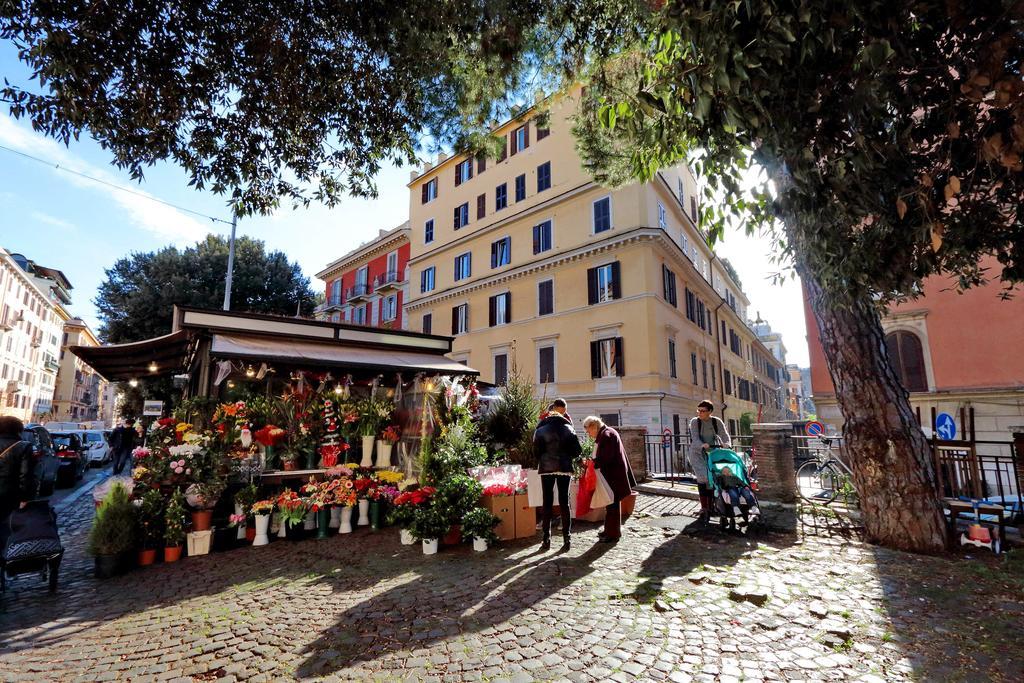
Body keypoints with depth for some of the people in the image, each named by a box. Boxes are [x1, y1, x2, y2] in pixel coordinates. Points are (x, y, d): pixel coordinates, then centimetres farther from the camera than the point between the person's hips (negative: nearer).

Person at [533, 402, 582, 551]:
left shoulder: (541, 430, -1)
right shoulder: (568, 428, 3)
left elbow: (536, 452, -3)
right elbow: (577, 450, 0)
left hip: (547, 468, -1)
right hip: (564, 468, 1)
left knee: (547, 503, 6)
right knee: (564, 502, 8)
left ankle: (546, 539, 8)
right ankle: (566, 539, 8)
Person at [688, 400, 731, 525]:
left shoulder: (717, 422, 4)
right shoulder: (694, 422, -4)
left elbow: (724, 435, -6)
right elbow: (695, 438, -15)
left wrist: (727, 444, -28)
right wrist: (703, 445, -35)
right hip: (697, 453, -3)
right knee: (703, 477, -18)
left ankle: (709, 508, 12)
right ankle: (704, 508, -11)